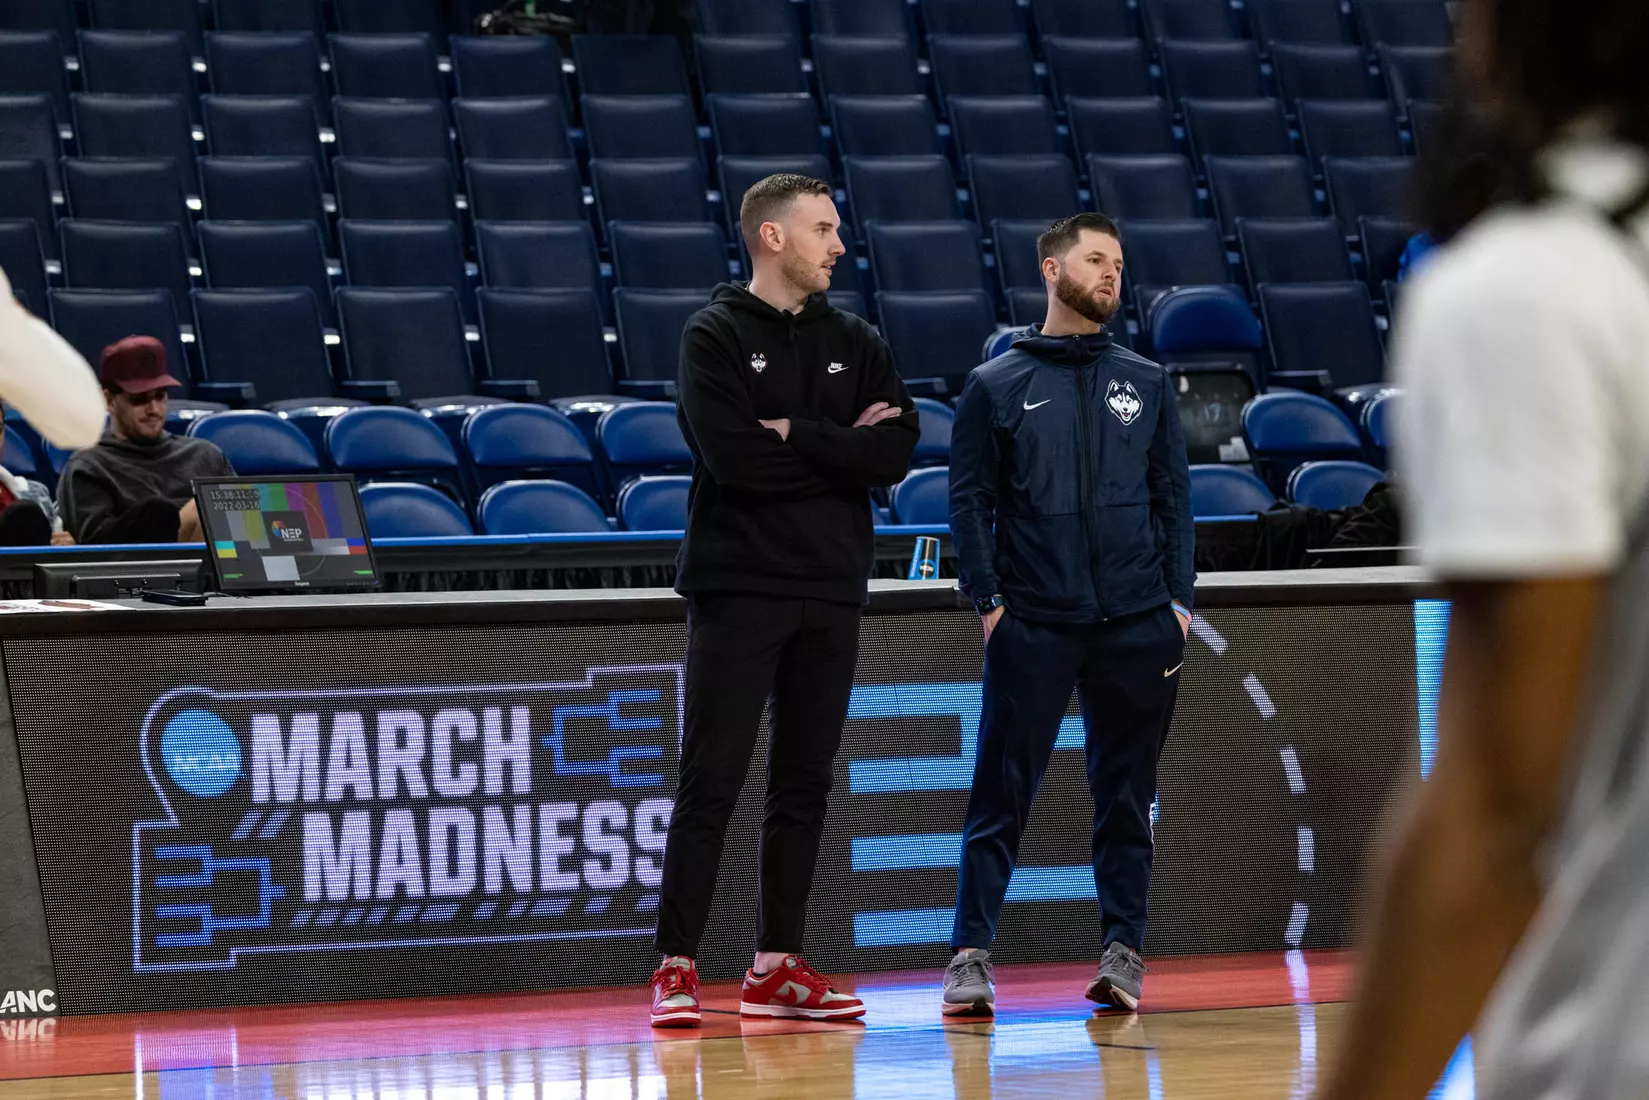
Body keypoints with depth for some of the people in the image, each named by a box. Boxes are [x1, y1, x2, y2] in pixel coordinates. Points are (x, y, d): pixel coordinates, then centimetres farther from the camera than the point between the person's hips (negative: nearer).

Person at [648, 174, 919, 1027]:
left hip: (830, 593, 5)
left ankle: (776, 969, 13)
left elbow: (897, 454, -3)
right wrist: (840, 450, -10)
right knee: (712, 782, -6)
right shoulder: (715, 336, -4)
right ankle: (676, 968, -3)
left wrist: (794, 435, -12)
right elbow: (730, 454, -19)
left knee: (804, 784, 7)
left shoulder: (855, 343, 11)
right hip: (738, 588, -5)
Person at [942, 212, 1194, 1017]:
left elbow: (1173, 497, 12)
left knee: (1126, 796, 5)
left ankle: (1123, 950, 11)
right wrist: (989, 601, -6)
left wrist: (1179, 600, 3)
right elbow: (969, 501, 4)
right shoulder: (996, 388, 6)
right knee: (1002, 792, -4)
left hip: (1138, 625, 2)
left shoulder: (1146, 385, 12)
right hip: (1032, 626, -2)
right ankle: (971, 952, -2)